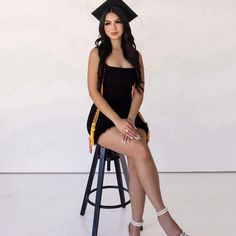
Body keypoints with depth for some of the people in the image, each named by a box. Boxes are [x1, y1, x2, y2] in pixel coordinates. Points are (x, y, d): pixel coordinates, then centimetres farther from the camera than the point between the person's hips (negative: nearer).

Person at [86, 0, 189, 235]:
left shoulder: (135, 56, 13)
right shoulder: (97, 53, 4)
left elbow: (139, 92, 6)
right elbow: (93, 92, -5)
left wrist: (130, 120, -13)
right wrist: (118, 121, -17)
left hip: (130, 116, 3)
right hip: (103, 117, -3)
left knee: (135, 163, -26)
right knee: (141, 151, -29)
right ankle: (163, 215, -19)